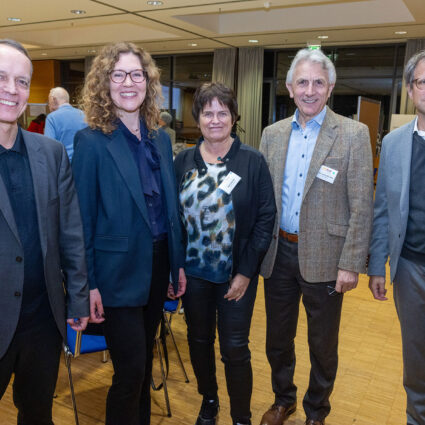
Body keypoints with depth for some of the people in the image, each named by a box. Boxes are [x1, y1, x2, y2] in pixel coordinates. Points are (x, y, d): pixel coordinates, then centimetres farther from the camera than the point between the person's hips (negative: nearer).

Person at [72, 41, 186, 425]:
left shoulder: (160, 139, 6)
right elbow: (82, 219, -11)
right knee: (130, 369, 1)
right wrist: (88, 285, -11)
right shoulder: (91, 141, -10)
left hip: (158, 264, 6)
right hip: (118, 271, -5)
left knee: (145, 359, 20)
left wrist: (178, 263, 10)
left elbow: (171, 206, 10)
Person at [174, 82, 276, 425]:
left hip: (236, 274, -3)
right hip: (193, 272, 3)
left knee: (235, 348, 5)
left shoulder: (253, 161, -7)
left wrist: (246, 272, -11)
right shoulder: (183, 161, 2)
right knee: (199, 341, 17)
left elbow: (266, 217, -8)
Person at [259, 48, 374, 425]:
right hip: (278, 253, 4)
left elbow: (361, 207, -10)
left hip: (324, 258, -3)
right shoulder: (273, 134, 4)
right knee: (278, 338, 19)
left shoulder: (353, 135, -8)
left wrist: (351, 264, -13)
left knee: (323, 345, 14)